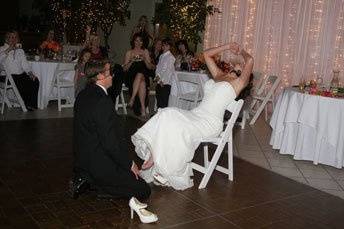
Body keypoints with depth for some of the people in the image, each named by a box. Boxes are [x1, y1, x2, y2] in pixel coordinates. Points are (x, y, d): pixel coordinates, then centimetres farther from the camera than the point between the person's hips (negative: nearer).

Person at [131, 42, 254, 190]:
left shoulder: (238, 83, 4)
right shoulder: (218, 76, 23)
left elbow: (249, 60, -9)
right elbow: (207, 54, 30)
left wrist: (241, 51, 12)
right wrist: (227, 47, 26)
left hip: (210, 122, -7)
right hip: (196, 114, 7)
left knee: (178, 128, -30)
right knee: (167, 114, -19)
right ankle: (154, 157, -22)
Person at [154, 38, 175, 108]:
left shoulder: (170, 57, -9)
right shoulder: (161, 56, 15)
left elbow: (169, 70, -13)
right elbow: (158, 67, 15)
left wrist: (163, 81, -13)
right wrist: (157, 75, -4)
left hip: (165, 83, -7)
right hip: (159, 82, 7)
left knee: (164, 102, -5)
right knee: (158, 100, 11)